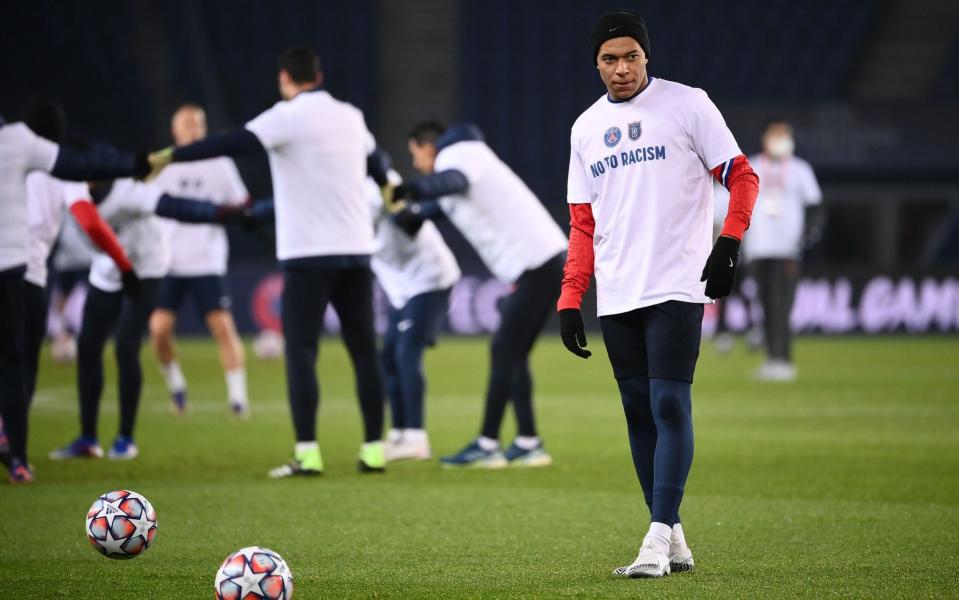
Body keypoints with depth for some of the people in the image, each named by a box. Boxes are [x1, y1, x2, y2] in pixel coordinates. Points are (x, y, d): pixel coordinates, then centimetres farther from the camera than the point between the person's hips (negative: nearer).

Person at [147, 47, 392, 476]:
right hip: (356, 250, 6)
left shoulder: (289, 116, -6)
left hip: (308, 253, -5)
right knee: (364, 351, 8)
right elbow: (375, 164, 33)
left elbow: (232, 144, -17)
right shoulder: (351, 118, 13)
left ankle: (307, 453, -12)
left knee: (301, 352, -4)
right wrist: (387, 188, 54)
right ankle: (373, 448, 8)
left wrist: (170, 157, -16)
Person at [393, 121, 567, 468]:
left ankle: (487, 445, -10)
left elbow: (453, 182, -33)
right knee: (513, 354, 12)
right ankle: (528, 445, 13)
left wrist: (409, 191, -50)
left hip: (536, 262, -10)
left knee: (504, 351, -9)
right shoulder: (459, 160, 23)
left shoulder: (456, 156, -8)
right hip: (541, 261, 10)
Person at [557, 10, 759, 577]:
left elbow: (742, 176, -1)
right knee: (639, 411, 6)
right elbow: (583, 224, 16)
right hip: (616, 296, 5)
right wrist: (570, 298, 8)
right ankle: (674, 539, 13)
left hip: (677, 289, -5)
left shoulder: (688, 105, 0)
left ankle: (658, 540, -16)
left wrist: (729, 242, -17)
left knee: (670, 404, -13)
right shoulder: (587, 127, 14)